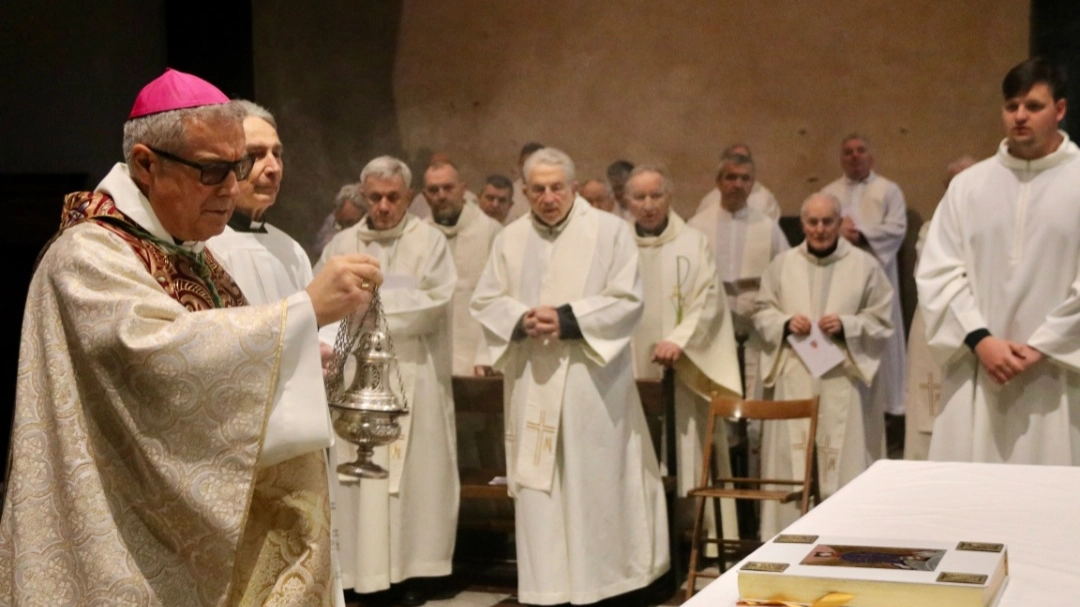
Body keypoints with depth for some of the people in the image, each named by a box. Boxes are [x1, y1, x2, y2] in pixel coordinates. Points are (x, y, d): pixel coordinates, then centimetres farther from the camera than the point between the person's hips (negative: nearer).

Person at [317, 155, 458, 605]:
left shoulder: (429, 241, 3)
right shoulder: (342, 244, 10)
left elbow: (435, 301, -11)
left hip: (413, 378, -2)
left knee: (415, 468, 1)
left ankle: (412, 567, 7)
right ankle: (360, 565, 7)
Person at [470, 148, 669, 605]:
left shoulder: (610, 231, -2)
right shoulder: (510, 238, 10)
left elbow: (627, 301, -8)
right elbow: (485, 301, 8)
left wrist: (568, 319, -17)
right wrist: (522, 320, -12)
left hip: (592, 381, -3)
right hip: (534, 383, 3)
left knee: (601, 485, 2)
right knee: (538, 488, 4)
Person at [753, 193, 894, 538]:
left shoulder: (865, 266, 0)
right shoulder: (782, 265, 8)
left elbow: (881, 321, 2)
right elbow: (762, 313, 13)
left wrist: (846, 325, -15)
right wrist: (786, 323, -8)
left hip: (843, 379, -2)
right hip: (794, 379, 2)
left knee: (843, 461, -2)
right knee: (790, 459, 3)